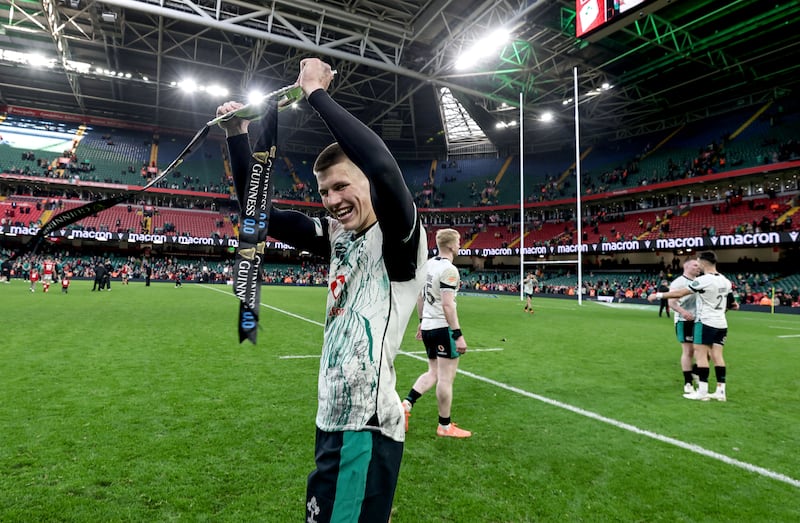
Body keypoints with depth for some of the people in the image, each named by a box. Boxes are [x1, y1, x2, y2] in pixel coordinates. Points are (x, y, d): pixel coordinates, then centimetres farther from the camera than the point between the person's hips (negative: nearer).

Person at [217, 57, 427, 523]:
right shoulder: (338, 237, 7)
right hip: (333, 422, 8)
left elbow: (384, 166, -34)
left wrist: (316, 93, -22)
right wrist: (238, 136, 5)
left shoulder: (400, 238, -14)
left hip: (367, 430, -8)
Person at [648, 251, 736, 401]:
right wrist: (733, 305, 43)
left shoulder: (703, 280, -15)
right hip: (721, 324, 7)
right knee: (717, 356, 8)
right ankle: (721, 391, 8)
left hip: (706, 322, -7)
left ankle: (702, 391, -2)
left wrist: (658, 295, -9)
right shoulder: (726, 281, 9)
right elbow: (730, 303, 20)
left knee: (700, 355, -3)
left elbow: (680, 293, -16)